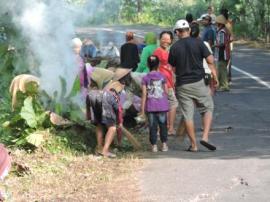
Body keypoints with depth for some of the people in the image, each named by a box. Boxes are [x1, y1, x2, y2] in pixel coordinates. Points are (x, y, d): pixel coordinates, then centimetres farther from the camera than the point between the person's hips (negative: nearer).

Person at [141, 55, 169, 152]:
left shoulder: (145, 78, -3)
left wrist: (142, 108, -1)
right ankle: (164, 145, 11)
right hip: (162, 106, 1)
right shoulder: (162, 76, 0)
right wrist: (166, 103, 21)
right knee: (163, 125, 10)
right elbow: (166, 91, 4)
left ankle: (154, 145, 3)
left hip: (150, 106, -1)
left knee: (152, 126, 4)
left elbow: (144, 94, -4)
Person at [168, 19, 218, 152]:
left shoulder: (174, 47, 0)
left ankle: (193, 145, 7)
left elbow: (172, 68, 4)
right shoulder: (198, 43, -3)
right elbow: (210, 60, -6)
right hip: (199, 82, -1)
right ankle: (205, 137, -4)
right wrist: (215, 76, 3)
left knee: (187, 115, 5)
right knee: (208, 109, 13)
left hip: (182, 85, 1)